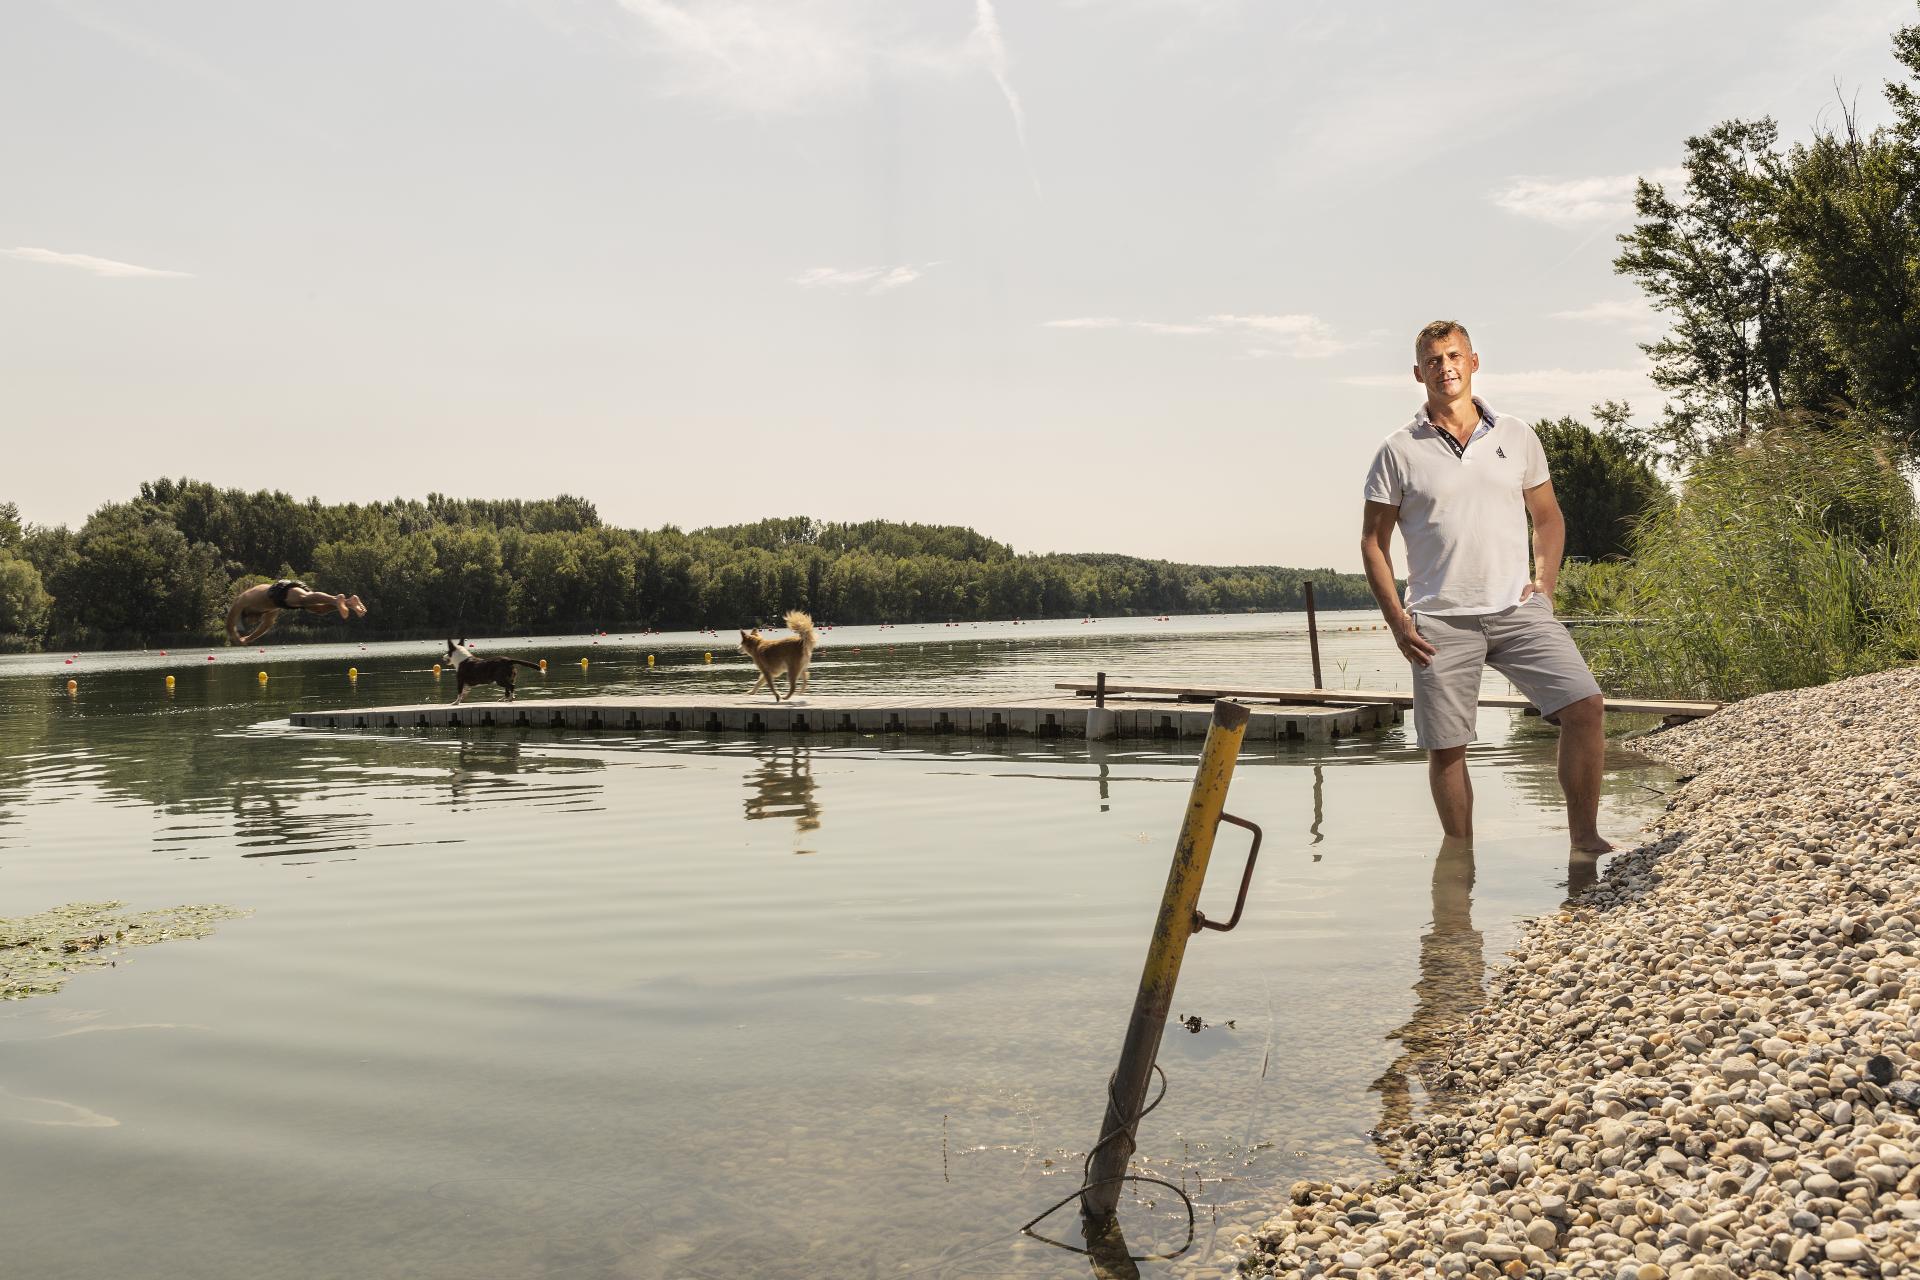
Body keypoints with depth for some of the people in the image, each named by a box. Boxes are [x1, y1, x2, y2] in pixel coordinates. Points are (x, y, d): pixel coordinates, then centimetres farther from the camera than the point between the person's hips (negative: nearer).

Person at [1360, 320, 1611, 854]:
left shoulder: (1517, 436, 11)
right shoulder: (1399, 451, 3)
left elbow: (1548, 517, 20)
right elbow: (1373, 540, 5)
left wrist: (1544, 580, 3)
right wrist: (1396, 620, -5)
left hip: (1517, 609, 2)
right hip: (1440, 623, -2)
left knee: (1585, 706, -12)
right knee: (1445, 749, 0)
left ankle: (1583, 836, 2)